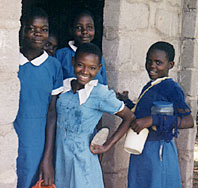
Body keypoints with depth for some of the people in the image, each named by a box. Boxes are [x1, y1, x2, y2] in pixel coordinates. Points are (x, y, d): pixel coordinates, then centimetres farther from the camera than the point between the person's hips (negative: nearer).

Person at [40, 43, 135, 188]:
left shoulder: (101, 94, -13)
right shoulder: (63, 86, 2)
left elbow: (130, 117, -5)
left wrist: (107, 147, -7)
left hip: (82, 161, -5)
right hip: (59, 158, 5)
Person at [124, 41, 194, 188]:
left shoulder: (171, 88, -14)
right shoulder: (148, 87, 12)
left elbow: (188, 121, -26)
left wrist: (152, 120, -30)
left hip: (158, 153, -8)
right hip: (140, 150, 8)